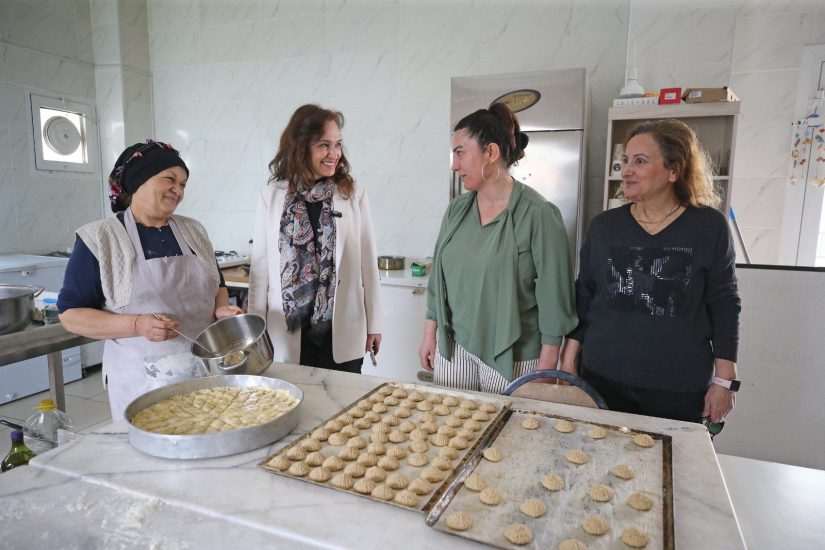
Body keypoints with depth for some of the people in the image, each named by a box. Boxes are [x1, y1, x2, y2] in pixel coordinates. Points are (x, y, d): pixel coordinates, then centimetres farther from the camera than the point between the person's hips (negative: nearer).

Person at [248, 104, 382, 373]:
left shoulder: (354, 193, -3)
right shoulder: (272, 195, -1)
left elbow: (368, 262, 1)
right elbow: (260, 263, 2)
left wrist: (374, 322, 4)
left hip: (342, 332, 0)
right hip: (288, 333, 1)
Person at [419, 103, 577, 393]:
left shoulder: (537, 213, -13)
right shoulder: (457, 208, 3)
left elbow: (553, 294, -11)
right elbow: (438, 277, 10)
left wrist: (545, 368, -10)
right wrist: (430, 333, 9)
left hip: (512, 356, -4)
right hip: (453, 347, 5)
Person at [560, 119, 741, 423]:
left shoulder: (709, 226, -5)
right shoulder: (604, 225, 0)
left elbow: (724, 306, -1)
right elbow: (582, 296, 5)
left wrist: (724, 381, -2)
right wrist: (569, 361, 4)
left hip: (680, 387, -1)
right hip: (602, 378, 2)